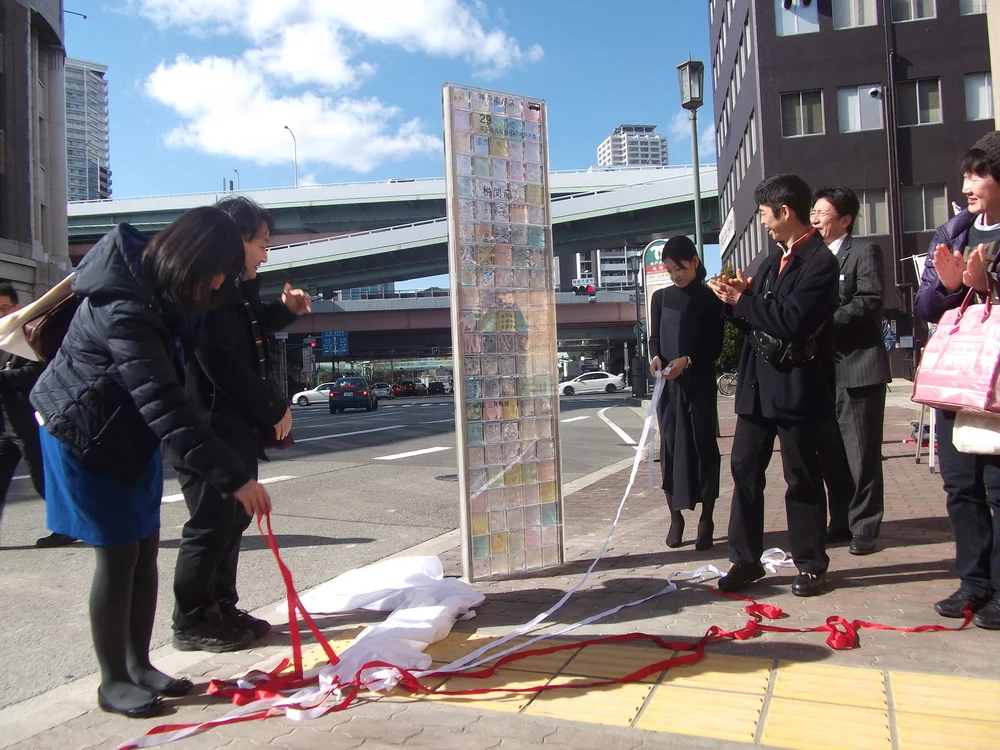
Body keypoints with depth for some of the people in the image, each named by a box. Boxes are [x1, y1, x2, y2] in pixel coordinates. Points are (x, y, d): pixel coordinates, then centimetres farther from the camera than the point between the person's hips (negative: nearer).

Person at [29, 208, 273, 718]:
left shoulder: (159, 288, -2)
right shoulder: (126, 308, -31)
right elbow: (164, 404, -38)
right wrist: (233, 477, -40)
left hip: (130, 432, 9)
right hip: (86, 435, -8)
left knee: (146, 548, 9)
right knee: (119, 553, -4)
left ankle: (139, 664, 22)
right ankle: (113, 682, 12)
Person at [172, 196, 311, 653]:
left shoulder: (236, 288, 14)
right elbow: (223, 365, -23)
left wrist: (284, 310, 15)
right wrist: (274, 409, -14)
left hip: (239, 427, 10)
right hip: (210, 428, -10)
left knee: (233, 519, 15)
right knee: (212, 523, -2)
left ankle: (222, 610, 27)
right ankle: (191, 623, 12)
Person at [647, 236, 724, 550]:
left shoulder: (710, 299, 0)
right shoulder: (660, 297, 10)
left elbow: (715, 346, -3)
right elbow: (654, 337, 11)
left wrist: (687, 360, -20)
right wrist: (655, 357, -11)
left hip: (699, 383, -3)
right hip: (667, 384, 3)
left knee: (703, 446, 0)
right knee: (671, 447, 2)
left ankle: (706, 520, 7)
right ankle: (676, 516, 12)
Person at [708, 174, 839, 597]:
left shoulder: (819, 260, -11)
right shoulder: (774, 260, 15)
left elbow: (792, 321, -23)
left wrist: (743, 301, -12)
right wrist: (737, 298, -2)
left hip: (796, 387, -8)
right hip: (758, 383, 8)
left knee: (802, 477, 4)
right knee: (744, 470, 8)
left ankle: (810, 565, 19)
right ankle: (746, 559, 18)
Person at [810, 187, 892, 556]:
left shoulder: (864, 252, -1)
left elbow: (869, 303, -14)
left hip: (858, 368, -6)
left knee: (862, 453, 0)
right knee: (831, 454, 11)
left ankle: (864, 527, 10)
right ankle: (841, 521, 22)